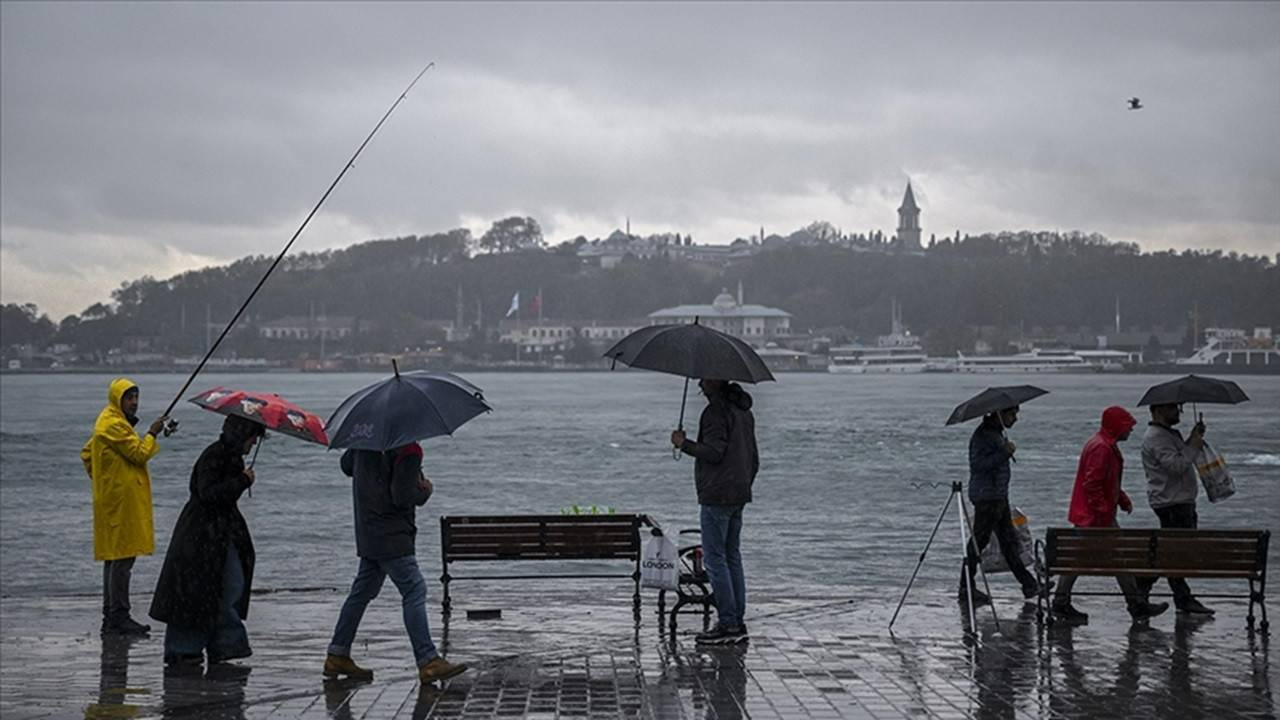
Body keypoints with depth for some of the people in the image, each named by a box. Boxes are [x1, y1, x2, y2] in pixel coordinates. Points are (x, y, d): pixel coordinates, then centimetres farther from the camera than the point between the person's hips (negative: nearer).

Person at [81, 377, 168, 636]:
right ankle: (118, 616, -10)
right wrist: (152, 434, -5)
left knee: (114, 557, 13)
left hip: (112, 500, 11)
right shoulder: (113, 425, -15)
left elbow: (87, 454, 26)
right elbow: (139, 453, -18)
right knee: (123, 558, -10)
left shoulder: (111, 423, 18)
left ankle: (110, 617, 17)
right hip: (122, 500, -11)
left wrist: (100, 479, 22)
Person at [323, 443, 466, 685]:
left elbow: (346, 465, 24)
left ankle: (337, 656, 20)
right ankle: (428, 661, -11)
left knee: (362, 591, 16)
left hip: (366, 533, 9)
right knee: (414, 591, -8)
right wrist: (424, 491, -3)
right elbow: (402, 496, -22)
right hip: (392, 535, -9)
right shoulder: (409, 450, -17)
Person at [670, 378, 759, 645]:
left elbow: (714, 452, -20)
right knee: (732, 557, 12)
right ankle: (737, 623, 13)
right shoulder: (744, 411, 17)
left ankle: (728, 623, -8)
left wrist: (684, 444, -8)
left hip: (717, 495, -10)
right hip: (739, 496, 10)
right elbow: (753, 458, 21)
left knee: (714, 559, -6)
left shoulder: (716, 411, -13)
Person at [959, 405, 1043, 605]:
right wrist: (1004, 453, -28)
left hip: (999, 496, 10)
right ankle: (966, 588, 2)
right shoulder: (982, 435, -16)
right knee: (979, 540, -4)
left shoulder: (997, 433, 15)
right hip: (986, 496, -10)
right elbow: (977, 464, -26)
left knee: (1009, 540, 12)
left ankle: (1028, 584, 17)